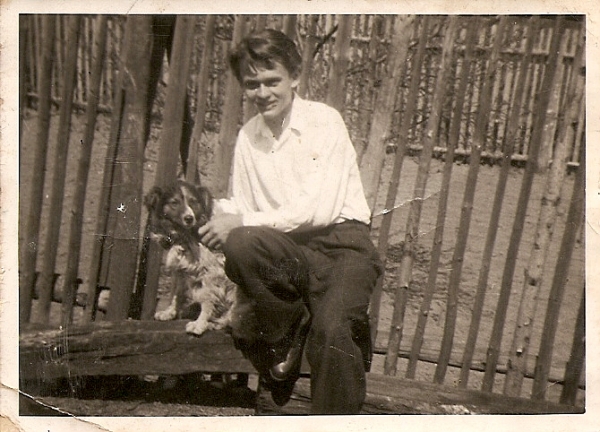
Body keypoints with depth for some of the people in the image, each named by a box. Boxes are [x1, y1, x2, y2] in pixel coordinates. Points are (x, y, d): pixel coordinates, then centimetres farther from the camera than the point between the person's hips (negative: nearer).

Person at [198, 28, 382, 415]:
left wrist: (243, 221, -16)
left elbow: (320, 210, -14)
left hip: (341, 242, -4)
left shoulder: (324, 121, -4)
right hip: (286, 252, 4)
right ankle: (289, 337, -5)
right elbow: (240, 209, 14)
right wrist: (223, 217, -10)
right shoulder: (248, 136, 13)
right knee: (240, 245, -29)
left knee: (331, 328, -31)